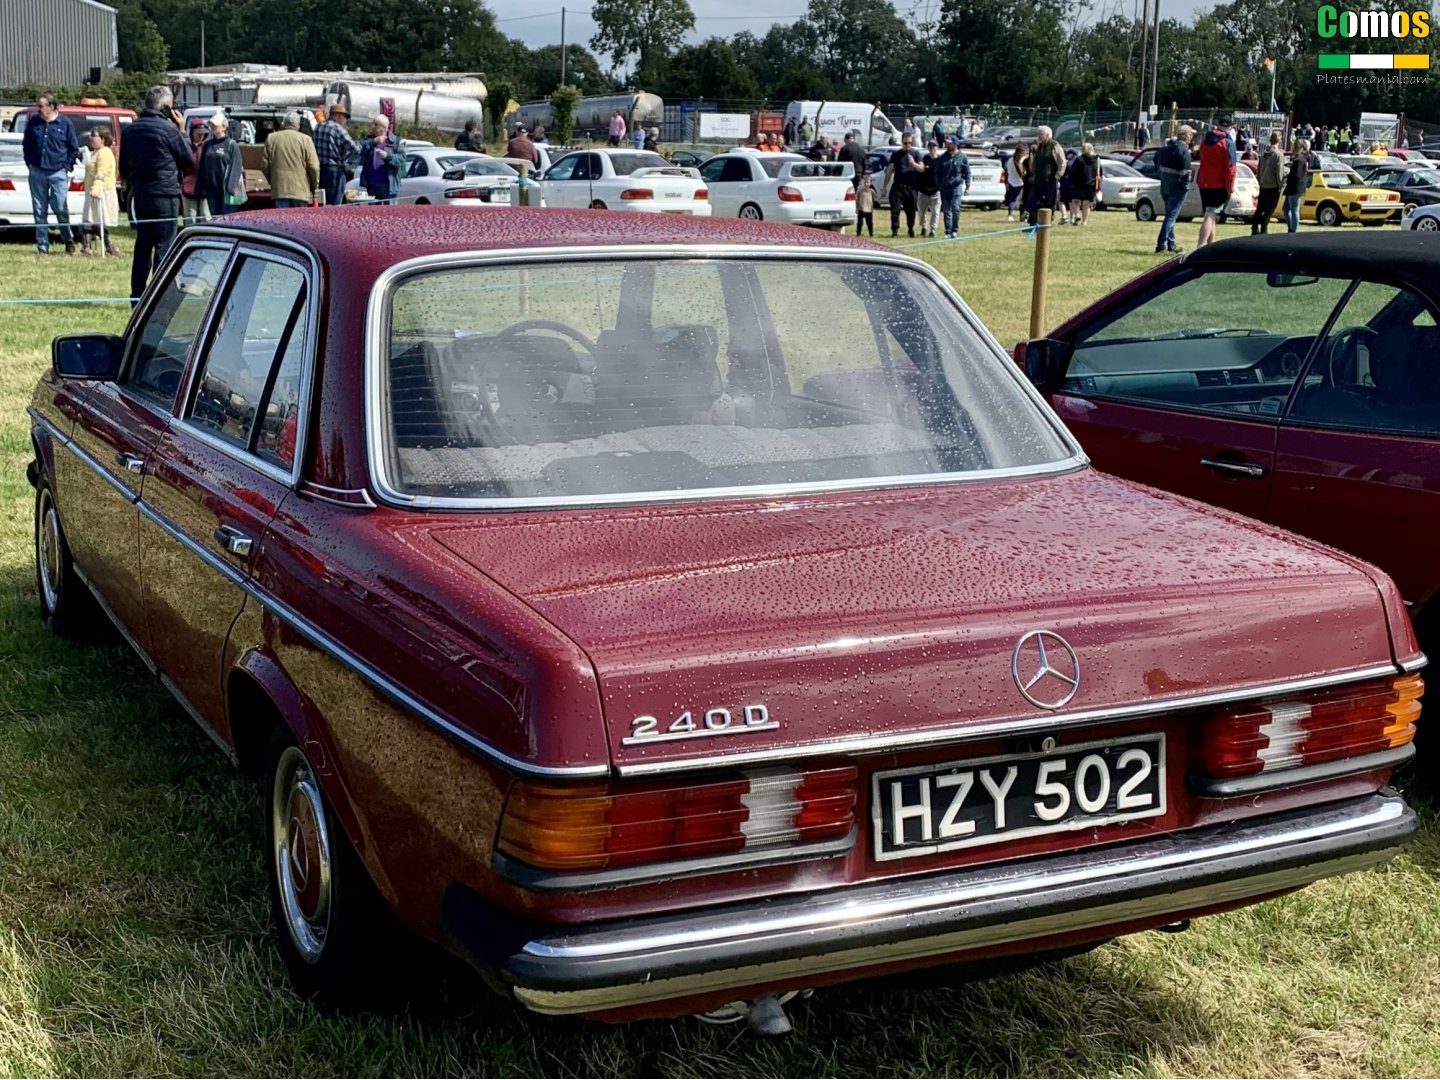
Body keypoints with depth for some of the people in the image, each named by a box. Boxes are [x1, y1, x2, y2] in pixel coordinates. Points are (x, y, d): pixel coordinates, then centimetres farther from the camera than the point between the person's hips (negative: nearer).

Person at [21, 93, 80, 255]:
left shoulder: (65, 123, -1)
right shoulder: (33, 122, 7)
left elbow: (74, 149, 5)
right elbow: (26, 145, 17)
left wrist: (66, 166, -2)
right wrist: (29, 163, 8)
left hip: (58, 173, -3)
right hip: (37, 173, 3)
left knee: (61, 208, -7)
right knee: (39, 211, 4)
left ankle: (68, 240, 14)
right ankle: (42, 246, 10)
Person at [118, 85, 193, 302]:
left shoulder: (131, 130, 10)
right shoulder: (168, 129, -11)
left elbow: (123, 167, 17)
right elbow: (189, 162, -1)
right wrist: (181, 132, 5)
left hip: (139, 196, 6)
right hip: (165, 196, -6)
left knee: (142, 246, 12)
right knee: (164, 247, -4)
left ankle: (137, 296, 14)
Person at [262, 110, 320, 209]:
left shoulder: (271, 139, 5)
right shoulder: (305, 139, -3)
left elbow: (264, 165, 9)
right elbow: (314, 167, -5)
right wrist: (314, 186, 9)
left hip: (279, 190, 1)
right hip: (301, 190, -1)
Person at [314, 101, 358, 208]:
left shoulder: (317, 127, 8)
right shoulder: (338, 129, -12)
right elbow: (354, 148, -15)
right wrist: (358, 145, 6)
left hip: (320, 170, 7)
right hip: (335, 171, -7)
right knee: (334, 205, -4)